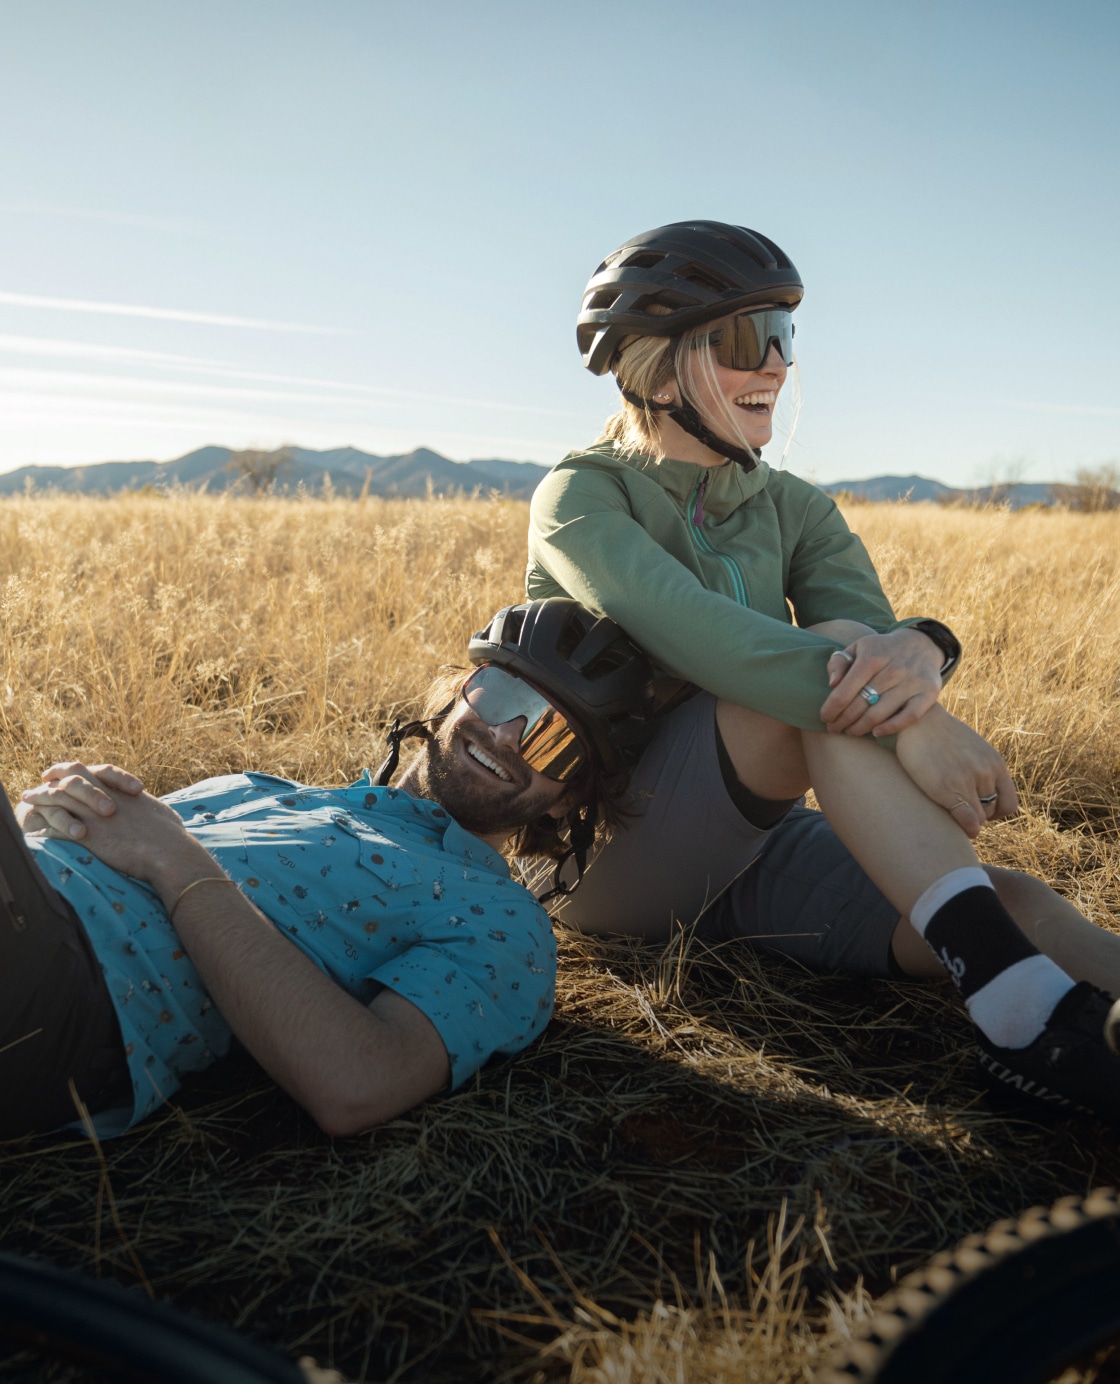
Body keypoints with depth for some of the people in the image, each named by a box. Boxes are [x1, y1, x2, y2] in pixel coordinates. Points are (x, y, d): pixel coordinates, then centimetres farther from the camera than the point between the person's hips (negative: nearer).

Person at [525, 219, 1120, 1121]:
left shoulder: (793, 509, 8)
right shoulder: (582, 498, -9)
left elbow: (873, 624, -10)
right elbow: (692, 633, -29)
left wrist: (918, 649, -36)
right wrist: (906, 717, -40)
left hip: (749, 840, 5)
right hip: (610, 851, -5)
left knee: (1012, 904, -23)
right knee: (834, 669, -32)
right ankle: (1030, 1014, -41)